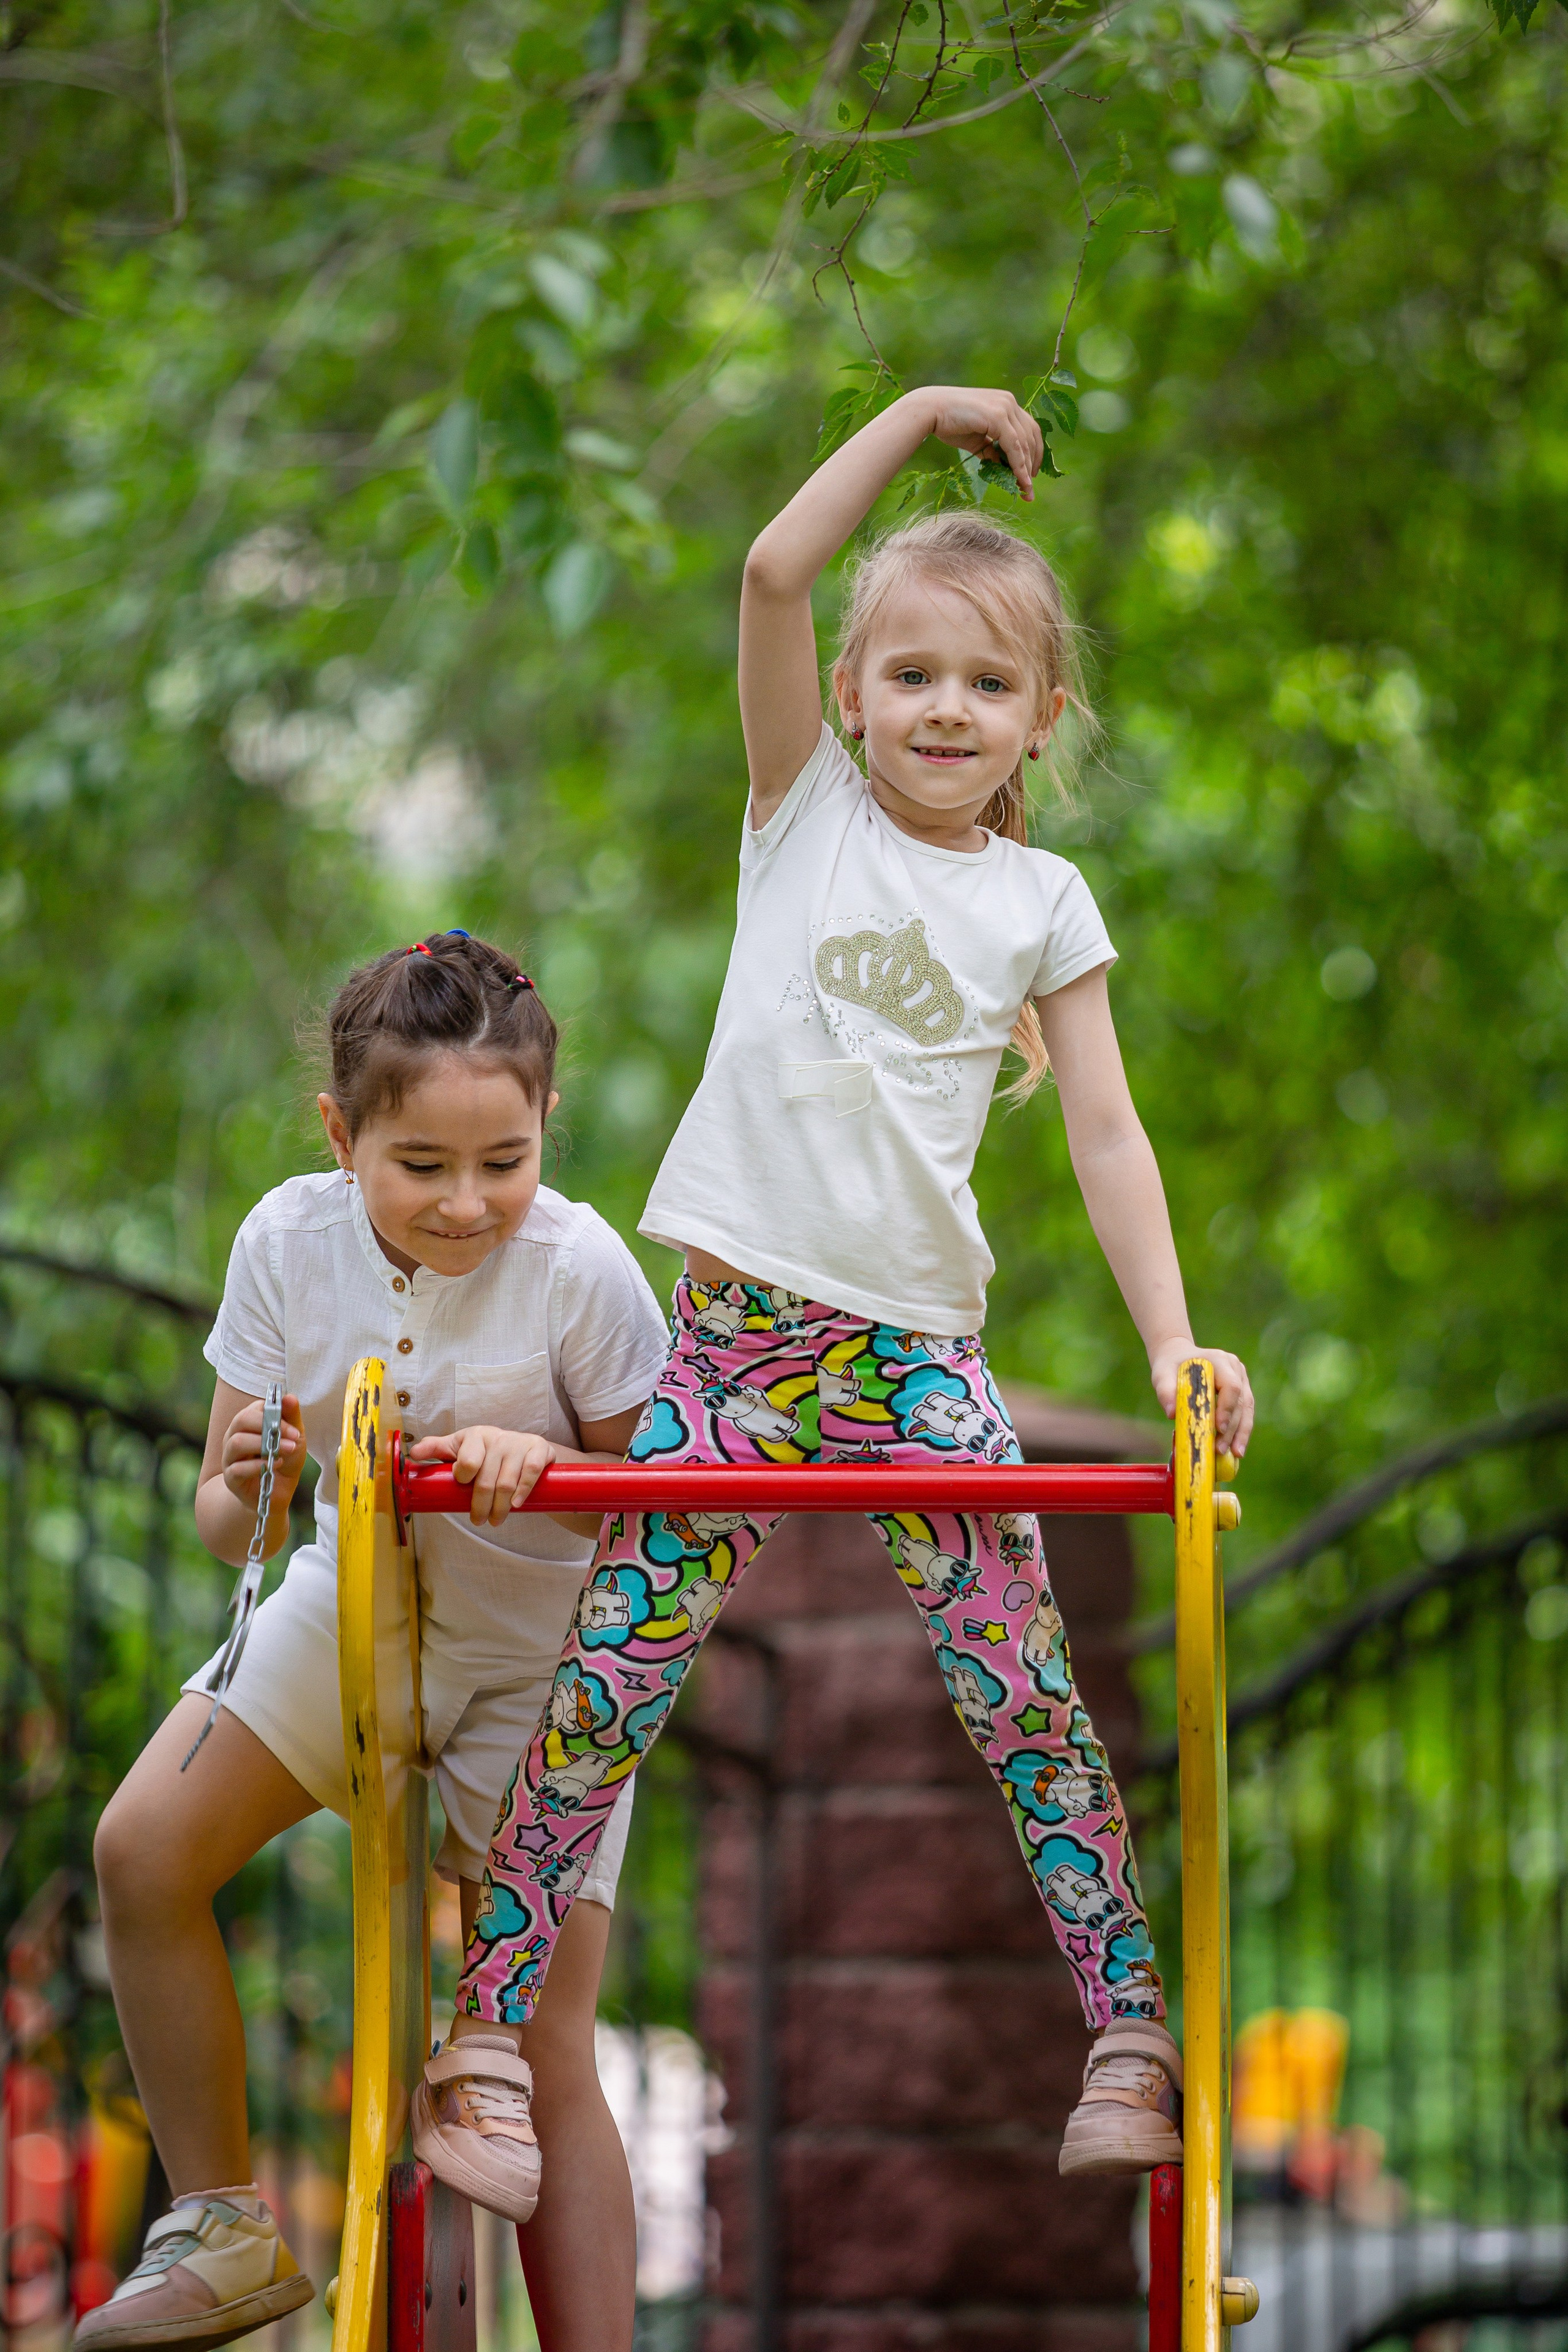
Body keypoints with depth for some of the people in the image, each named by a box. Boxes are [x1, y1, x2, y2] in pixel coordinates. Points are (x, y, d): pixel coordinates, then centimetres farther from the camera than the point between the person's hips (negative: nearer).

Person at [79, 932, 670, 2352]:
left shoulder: (579, 1268, -26)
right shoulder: (290, 1241, -18)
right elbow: (226, 1528, -9)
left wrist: (551, 1468, -35)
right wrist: (248, 1491, -33)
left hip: (539, 1658, -3)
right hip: (353, 1610, 3)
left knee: (548, 2054, -8)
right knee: (144, 1848, -14)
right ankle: (220, 2232, 2)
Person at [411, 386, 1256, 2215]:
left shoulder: (1043, 901, 8)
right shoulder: (807, 812, 6)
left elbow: (1104, 1135, 5)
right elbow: (772, 575, -8)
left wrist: (1173, 1340, -6)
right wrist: (915, 417, -4)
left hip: (919, 1341, 1)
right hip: (741, 1314, -1)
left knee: (1026, 1697, -4)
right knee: (603, 1686, -5)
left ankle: (1135, 2038, 2)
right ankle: (475, 2037, 1)